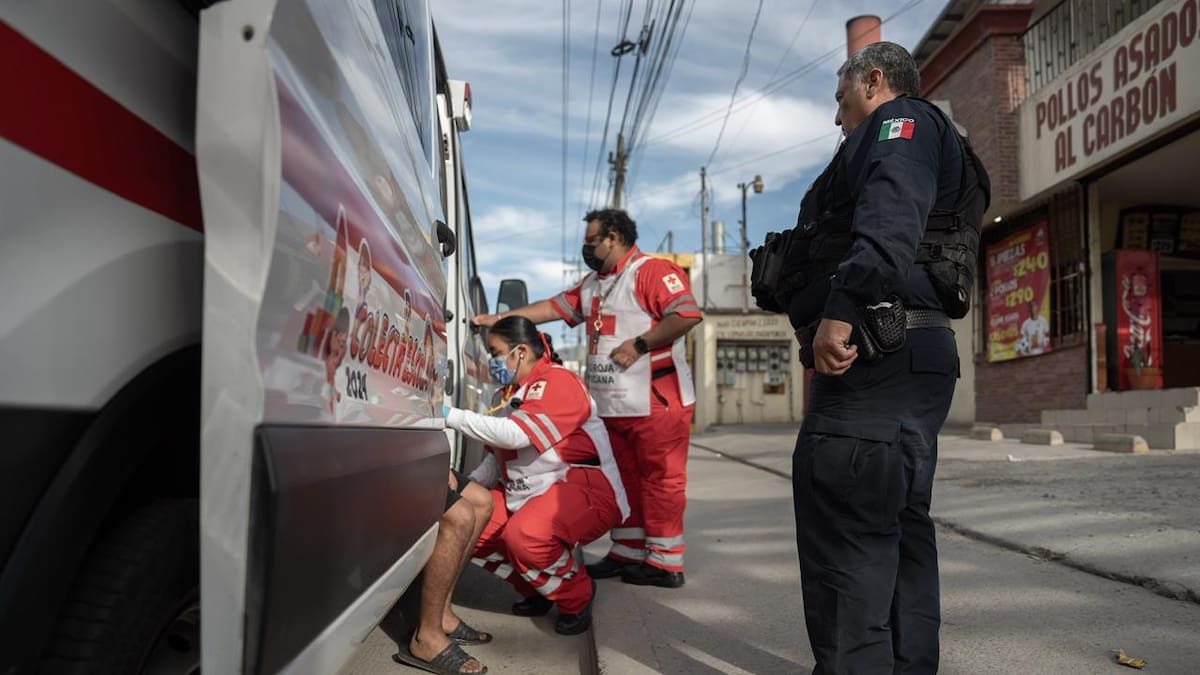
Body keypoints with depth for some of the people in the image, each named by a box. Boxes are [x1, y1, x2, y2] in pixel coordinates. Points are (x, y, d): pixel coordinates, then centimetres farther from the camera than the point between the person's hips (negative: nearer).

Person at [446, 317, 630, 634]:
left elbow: (516, 435, -28)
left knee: (525, 535, -34)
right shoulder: (512, 393, 16)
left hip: (585, 489, -10)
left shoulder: (558, 382, -15)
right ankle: (538, 587, 16)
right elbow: (498, 455, 19)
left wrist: (452, 416, -23)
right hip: (525, 493, 10)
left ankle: (576, 596, -3)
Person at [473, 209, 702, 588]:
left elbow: (688, 313, -20)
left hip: (657, 402, -9)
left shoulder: (652, 271, -9)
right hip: (613, 406, 9)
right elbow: (554, 307, 19)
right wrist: (498, 318, 13)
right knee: (624, 479, 13)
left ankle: (665, 562, 5)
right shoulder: (593, 284, 21)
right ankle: (627, 553, 23)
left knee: (660, 478, -3)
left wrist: (639, 344, -21)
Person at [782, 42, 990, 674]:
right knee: (899, 525, 13)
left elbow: (891, 217, -19)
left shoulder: (902, 120, 2)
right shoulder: (928, 145, 32)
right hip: (915, 353, 11)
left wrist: (840, 309, -31)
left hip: (879, 347, -11)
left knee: (841, 524, -11)